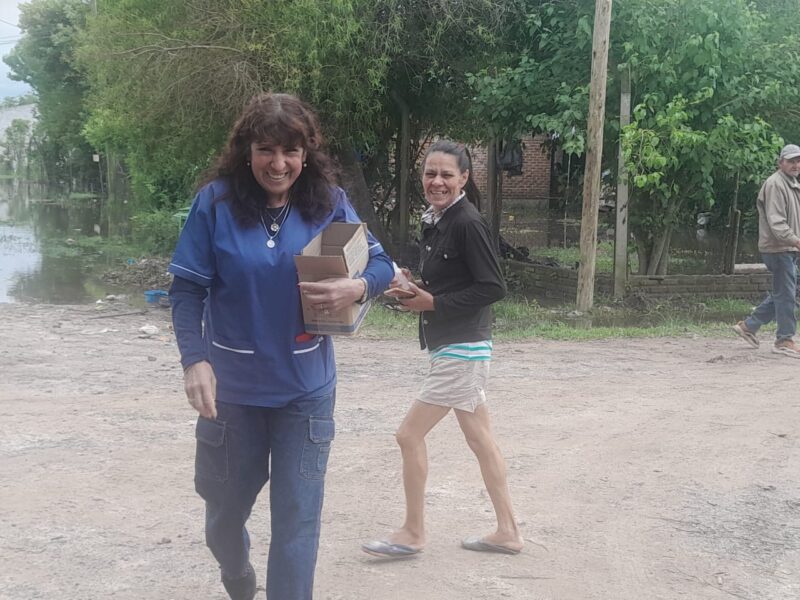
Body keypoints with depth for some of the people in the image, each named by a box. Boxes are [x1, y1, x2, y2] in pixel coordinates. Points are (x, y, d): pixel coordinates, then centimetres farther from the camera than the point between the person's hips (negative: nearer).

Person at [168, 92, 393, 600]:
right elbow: (188, 288, -10)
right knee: (226, 506, 21)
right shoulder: (216, 202, -12)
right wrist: (194, 359, -22)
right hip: (231, 387, 1)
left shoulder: (329, 202, -7)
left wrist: (359, 286, -25)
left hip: (305, 391, 0)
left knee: (298, 518, 1)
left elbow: (382, 263, -2)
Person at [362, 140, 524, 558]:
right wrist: (414, 288, 1)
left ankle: (412, 534, 11)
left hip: (462, 350, -9)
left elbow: (493, 288, -19)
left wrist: (433, 302, -17)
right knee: (480, 439, 14)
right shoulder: (434, 221, 11)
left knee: (409, 435, -3)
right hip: (451, 348, 9)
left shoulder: (467, 222, -16)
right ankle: (507, 532, 23)